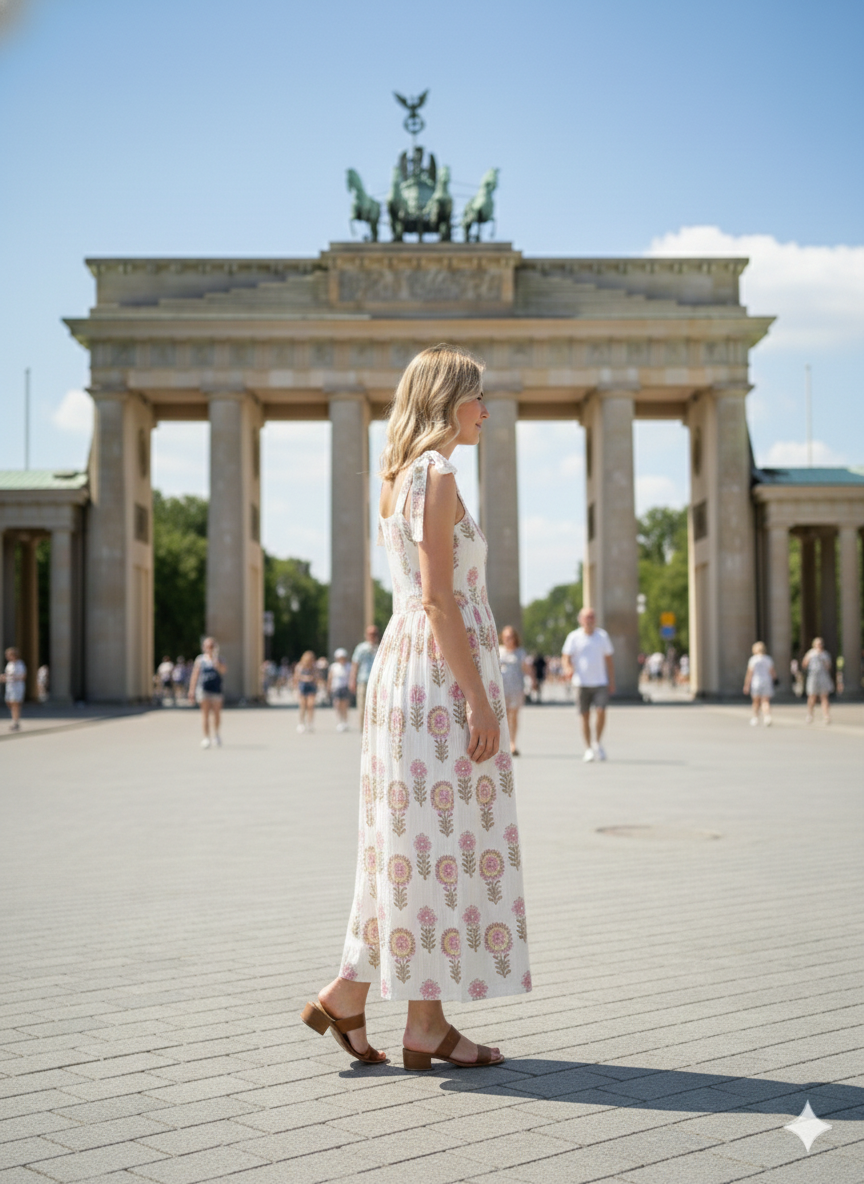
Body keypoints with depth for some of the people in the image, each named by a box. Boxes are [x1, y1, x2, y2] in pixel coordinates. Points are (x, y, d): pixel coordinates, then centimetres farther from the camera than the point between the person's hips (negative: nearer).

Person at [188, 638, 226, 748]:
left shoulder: (218, 659, 7)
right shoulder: (200, 659, 6)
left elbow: (222, 670, -14)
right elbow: (195, 675, 5)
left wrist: (215, 658, -18)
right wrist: (192, 691, 1)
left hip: (216, 689, 1)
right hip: (203, 689, -1)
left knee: (216, 713, 6)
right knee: (205, 713, -6)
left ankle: (216, 733, 30)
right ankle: (206, 737, -4)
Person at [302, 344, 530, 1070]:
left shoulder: (404, 477, 17)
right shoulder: (436, 475, -12)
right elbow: (438, 600, -18)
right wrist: (479, 699, -18)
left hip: (409, 665, 10)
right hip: (441, 674, -10)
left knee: (414, 844, 12)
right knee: (444, 843, -3)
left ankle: (349, 997, 16)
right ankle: (426, 1027, 5)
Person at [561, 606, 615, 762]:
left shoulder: (602, 636, 7)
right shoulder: (574, 637, 1)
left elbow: (608, 660, 13)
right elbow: (566, 657, 0)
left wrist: (611, 681, 10)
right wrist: (568, 668, -22)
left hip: (600, 682, 1)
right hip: (582, 683, -1)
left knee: (601, 711, -12)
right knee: (585, 716, 1)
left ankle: (597, 743, 8)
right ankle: (588, 748, 12)